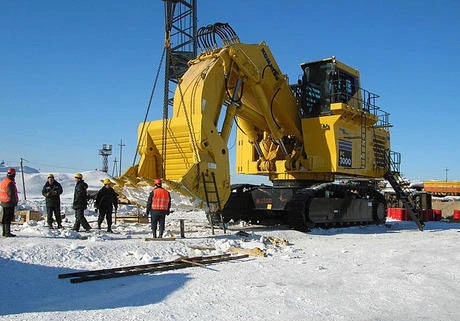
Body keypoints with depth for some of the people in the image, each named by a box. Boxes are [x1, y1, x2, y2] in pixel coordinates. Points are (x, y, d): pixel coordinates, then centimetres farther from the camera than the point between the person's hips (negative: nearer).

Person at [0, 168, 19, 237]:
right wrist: (15, 201, -10)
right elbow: (11, 194, -20)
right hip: (9, 203, -9)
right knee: (9, 218, -6)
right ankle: (7, 233, -6)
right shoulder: (10, 183, -18)